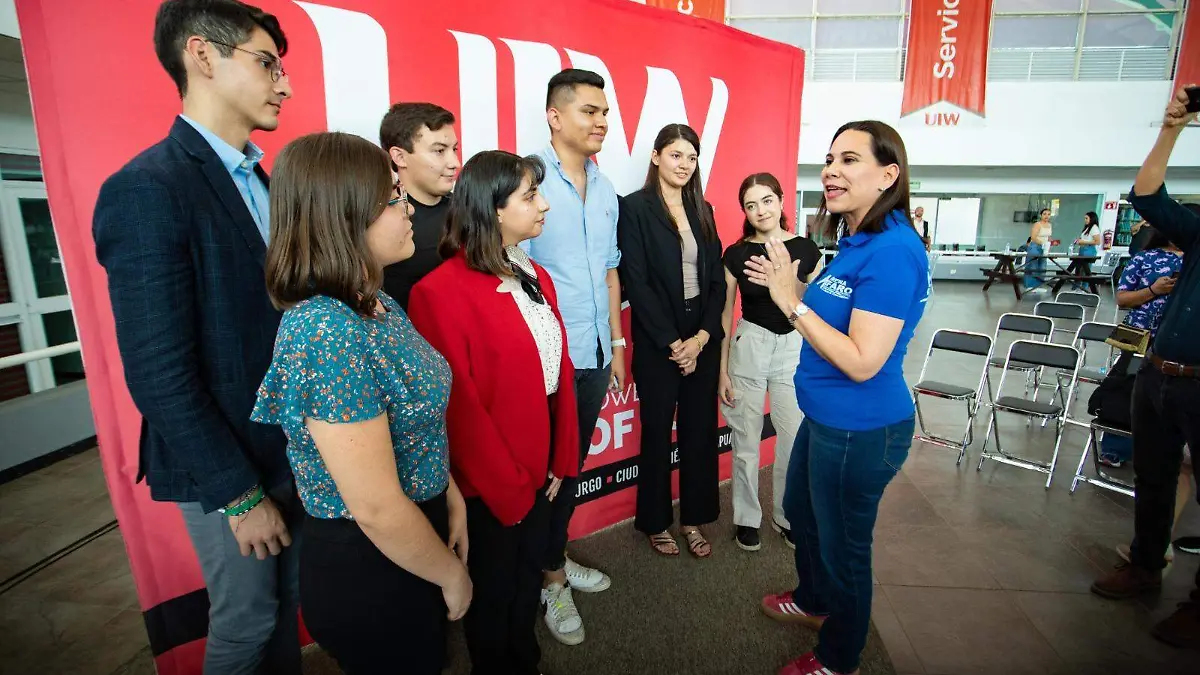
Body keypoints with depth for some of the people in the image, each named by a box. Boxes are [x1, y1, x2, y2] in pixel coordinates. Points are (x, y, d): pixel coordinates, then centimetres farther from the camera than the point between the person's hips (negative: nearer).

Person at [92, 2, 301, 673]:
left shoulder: (259, 181, 6)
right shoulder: (146, 189, -18)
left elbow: (276, 310, 7)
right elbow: (158, 377, -20)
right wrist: (240, 494, -15)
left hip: (291, 447, 7)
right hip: (224, 466, -7)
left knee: (288, 599, 23)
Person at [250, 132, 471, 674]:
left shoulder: (376, 305, -2)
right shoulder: (326, 334, -29)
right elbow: (377, 510, -27)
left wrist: (450, 493, 1)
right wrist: (453, 575, -12)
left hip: (414, 535, 8)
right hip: (367, 566, -8)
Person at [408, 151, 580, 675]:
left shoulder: (536, 277, 5)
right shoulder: (441, 291, -20)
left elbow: (560, 372, 6)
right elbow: (457, 407, -19)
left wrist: (562, 459, 4)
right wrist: (506, 488, -12)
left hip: (539, 468, 7)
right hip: (489, 485, -7)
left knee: (530, 576, 25)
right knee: (493, 590, 17)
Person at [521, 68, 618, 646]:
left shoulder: (605, 190, 11)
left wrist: (616, 344, 15)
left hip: (596, 353, 7)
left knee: (574, 464, 18)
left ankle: (556, 558, 39)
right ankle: (551, 579, 28)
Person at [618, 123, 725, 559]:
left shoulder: (702, 209, 12)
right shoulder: (635, 207, -5)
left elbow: (716, 279, 8)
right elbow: (635, 282, -11)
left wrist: (702, 336, -5)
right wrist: (672, 342, -12)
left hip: (703, 339, 5)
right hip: (657, 344, -4)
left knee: (700, 432, 11)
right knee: (657, 434, 9)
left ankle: (694, 517, 30)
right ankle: (655, 521, 28)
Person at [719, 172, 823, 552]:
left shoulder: (805, 249, 0)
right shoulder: (736, 254, -1)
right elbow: (725, 314, 2)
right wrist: (722, 369, 2)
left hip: (794, 349, 1)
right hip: (748, 347, -1)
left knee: (795, 442, 4)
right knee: (746, 442, 6)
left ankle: (787, 516, 28)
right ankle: (746, 519, 27)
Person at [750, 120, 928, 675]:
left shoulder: (894, 250, -24)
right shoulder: (856, 243, 5)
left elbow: (862, 361, -28)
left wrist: (793, 301, -23)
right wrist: (786, 286, 3)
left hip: (860, 430, -9)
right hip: (826, 418, 10)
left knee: (843, 545, 12)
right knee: (799, 510, 27)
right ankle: (814, 601, 55)